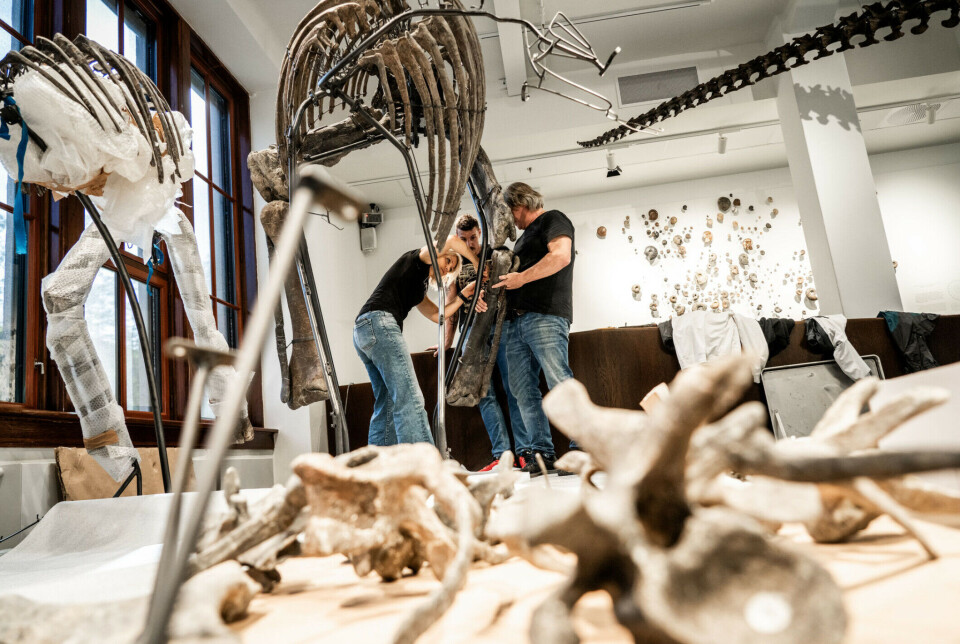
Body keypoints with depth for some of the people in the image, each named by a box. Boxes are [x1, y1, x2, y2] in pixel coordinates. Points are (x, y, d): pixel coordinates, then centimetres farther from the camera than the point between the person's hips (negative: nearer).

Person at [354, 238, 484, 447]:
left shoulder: (419, 287, 32)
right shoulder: (417, 258, 10)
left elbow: (437, 315, 25)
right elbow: (451, 240, -4)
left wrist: (463, 295, 18)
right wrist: (480, 267, 3)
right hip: (379, 322, -10)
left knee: (387, 404, 9)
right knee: (409, 400, -18)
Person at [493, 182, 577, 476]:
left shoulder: (552, 220, 5)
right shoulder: (525, 236, 31)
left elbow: (561, 256, -14)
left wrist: (521, 278, -13)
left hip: (545, 317, -9)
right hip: (516, 321, 9)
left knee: (560, 383, -15)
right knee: (523, 391, 2)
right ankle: (541, 452, 4)